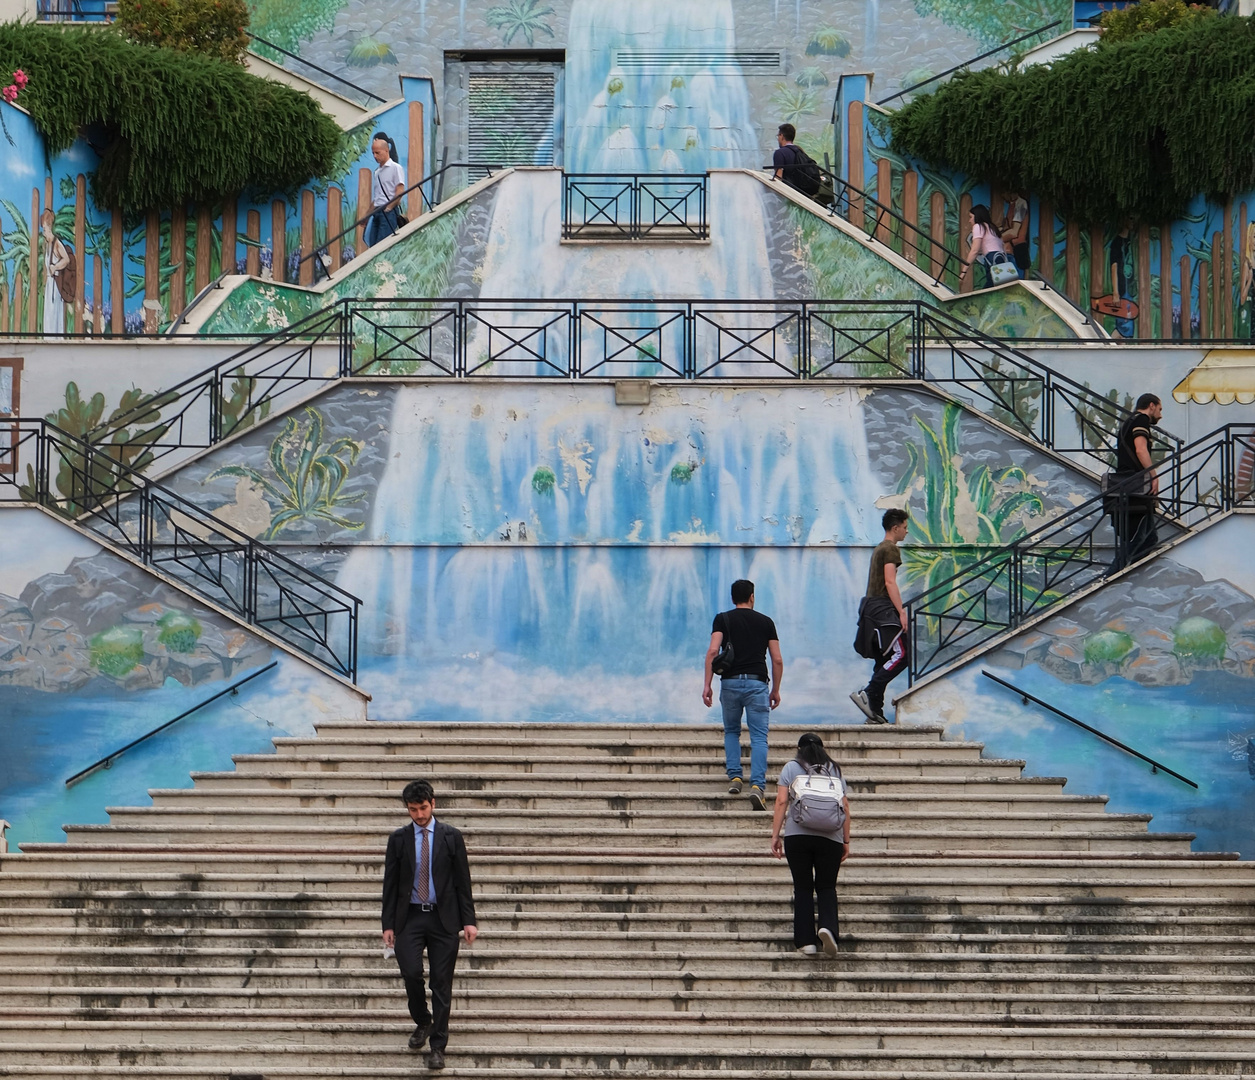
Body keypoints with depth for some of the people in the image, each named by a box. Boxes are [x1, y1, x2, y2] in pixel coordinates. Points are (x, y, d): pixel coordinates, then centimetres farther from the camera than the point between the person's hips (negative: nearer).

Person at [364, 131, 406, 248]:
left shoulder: (395, 168, -1)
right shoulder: (377, 172, 21)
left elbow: (400, 192, -10)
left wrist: (388, 208, -13)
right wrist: (369, 215, 16)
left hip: (389, 212, -7)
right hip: (377, 213, 7)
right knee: (372, 244, 0)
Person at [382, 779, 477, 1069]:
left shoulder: (451, 837, 2)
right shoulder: (398, 839, 5)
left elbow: (462, 881, 3)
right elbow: (390, 884, 6)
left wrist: (469, 920, -3)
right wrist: (388, 925, 0)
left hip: (443, 918, -1)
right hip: (409, 917, 1)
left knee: (441, 984, -1)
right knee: (411, 973, -12)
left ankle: (438, 1047, 6)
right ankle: (422, 1022, 17)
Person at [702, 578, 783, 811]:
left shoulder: (723, 619, 7)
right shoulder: (765, 622, 10)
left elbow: (713, 651, -7)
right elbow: (777, 660, 7)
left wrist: (707, 685, -5)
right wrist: (776, 690, 16)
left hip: (730, 682, 0)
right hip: (757, 682, 0)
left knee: (731, 732, 22)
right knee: (759, 737, -2)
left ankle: (735, 777, 8)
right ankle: (757, 785, -18)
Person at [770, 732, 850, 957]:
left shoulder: (791, 768, 9)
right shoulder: (835, 770, 14)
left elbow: (781, 802, 0)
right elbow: (845, 807, 9)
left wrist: (775, 835, 1)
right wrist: (846, 840, 13)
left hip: (797, 835, -1)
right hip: (830, 837, 1)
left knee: (803, 888, 6)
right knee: (827, 886, 9)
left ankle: (806, 941, 2)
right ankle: (828, 926, -17)